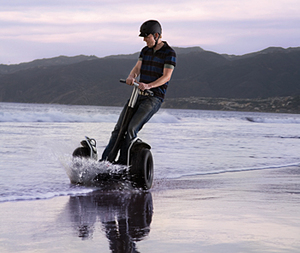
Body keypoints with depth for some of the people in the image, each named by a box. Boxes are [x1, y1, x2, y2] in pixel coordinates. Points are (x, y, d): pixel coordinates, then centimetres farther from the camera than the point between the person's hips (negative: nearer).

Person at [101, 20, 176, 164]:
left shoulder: (169, 53, -4)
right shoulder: (145, 51, 16)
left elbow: (166, 77, -13)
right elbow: (137, 68, 7)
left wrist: (148, 86, -29)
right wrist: (131, 77, -17)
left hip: (154, 98, -6)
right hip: (138, 95, 6)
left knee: (131, 128, -20)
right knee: (118, 128, -4)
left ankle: (122, 163, -14)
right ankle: (104, 160, -3)